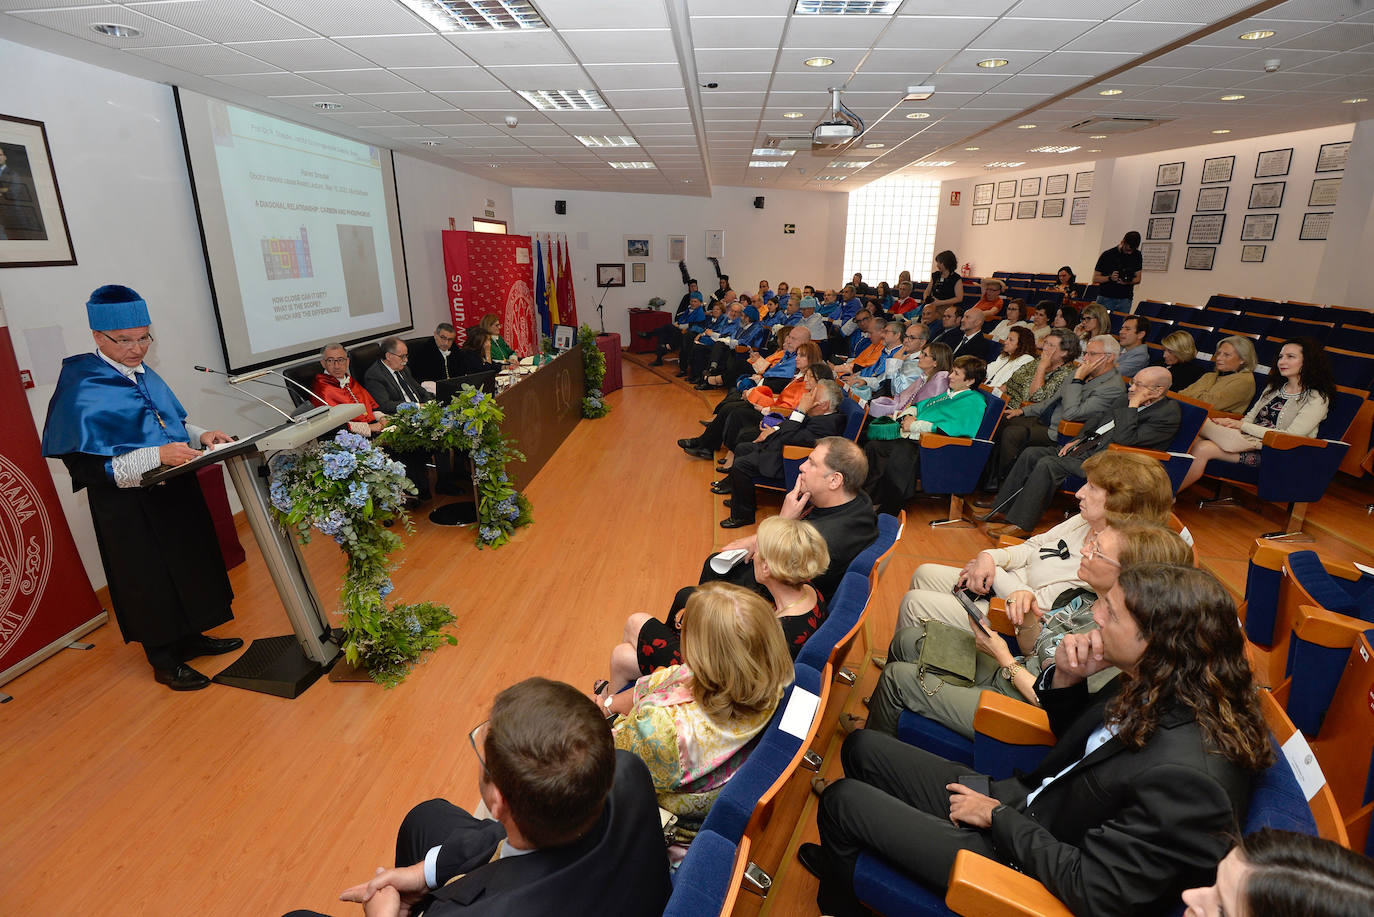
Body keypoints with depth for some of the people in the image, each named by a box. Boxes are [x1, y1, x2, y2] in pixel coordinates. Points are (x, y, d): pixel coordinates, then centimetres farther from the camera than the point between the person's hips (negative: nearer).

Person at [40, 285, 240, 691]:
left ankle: (190, 638, 36)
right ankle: (165, 663, 23)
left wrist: (200, 435, -3)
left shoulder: (144, 375, 5)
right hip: (130, 510, -7)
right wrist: (156, 456, -30)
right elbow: (85, 464, -20)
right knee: (149, 579, 6)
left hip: (174, 493, 7)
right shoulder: (82, 391, -16)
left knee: (188, 565, 17)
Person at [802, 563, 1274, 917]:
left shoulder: (1189, 776, -35)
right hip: (1016, 803, 8)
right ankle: (842, 860, 41)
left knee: (841, 799, -3)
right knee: (862, 747, 10)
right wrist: (1063, 679, -12)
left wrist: (998, 817, -15)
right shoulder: (1157, 687, -9)